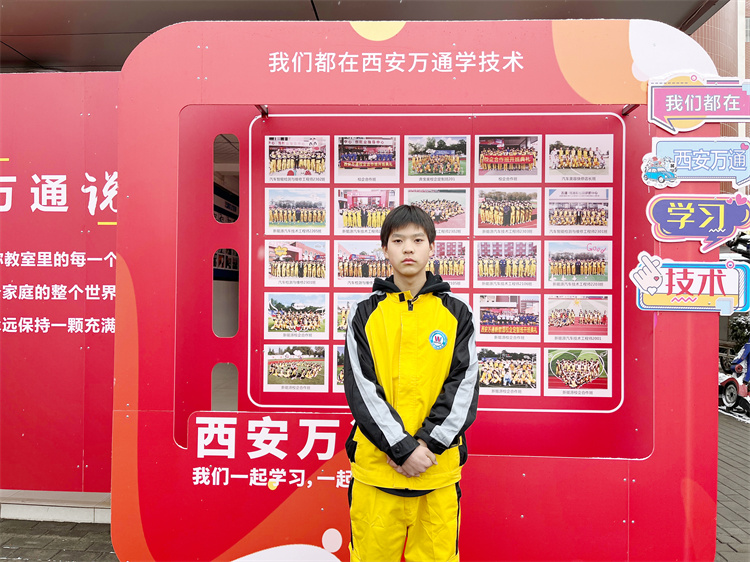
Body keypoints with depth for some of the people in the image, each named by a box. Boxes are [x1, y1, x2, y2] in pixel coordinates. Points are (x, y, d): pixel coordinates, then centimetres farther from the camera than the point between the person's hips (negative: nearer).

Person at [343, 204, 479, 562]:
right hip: (375, 467, 0)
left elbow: (464, 386, -2)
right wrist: (403, 448, -12)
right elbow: (361, 389, -5)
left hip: (440, 468, 1)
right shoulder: (365, 314, 2)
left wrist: (428, 445, -11)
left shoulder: (456, 314, 3)